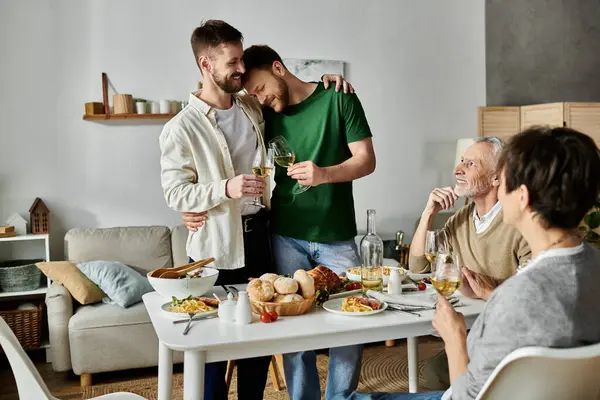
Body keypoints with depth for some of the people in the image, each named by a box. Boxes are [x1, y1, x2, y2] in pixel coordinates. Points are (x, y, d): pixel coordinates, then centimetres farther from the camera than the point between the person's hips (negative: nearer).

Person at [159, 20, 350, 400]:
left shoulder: (253, 108, 6)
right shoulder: (181, 129, -11)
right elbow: (175, 194, -12)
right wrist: (225, 189, -28)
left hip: (260, 235, 6)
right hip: (216, 248, -5)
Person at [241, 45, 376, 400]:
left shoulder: (338, 98, -2)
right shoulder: (266, 115, 8)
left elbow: (366, 160, -5)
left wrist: (325, 174, -24)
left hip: (337, 237, -2)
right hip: (286, 238, 2)